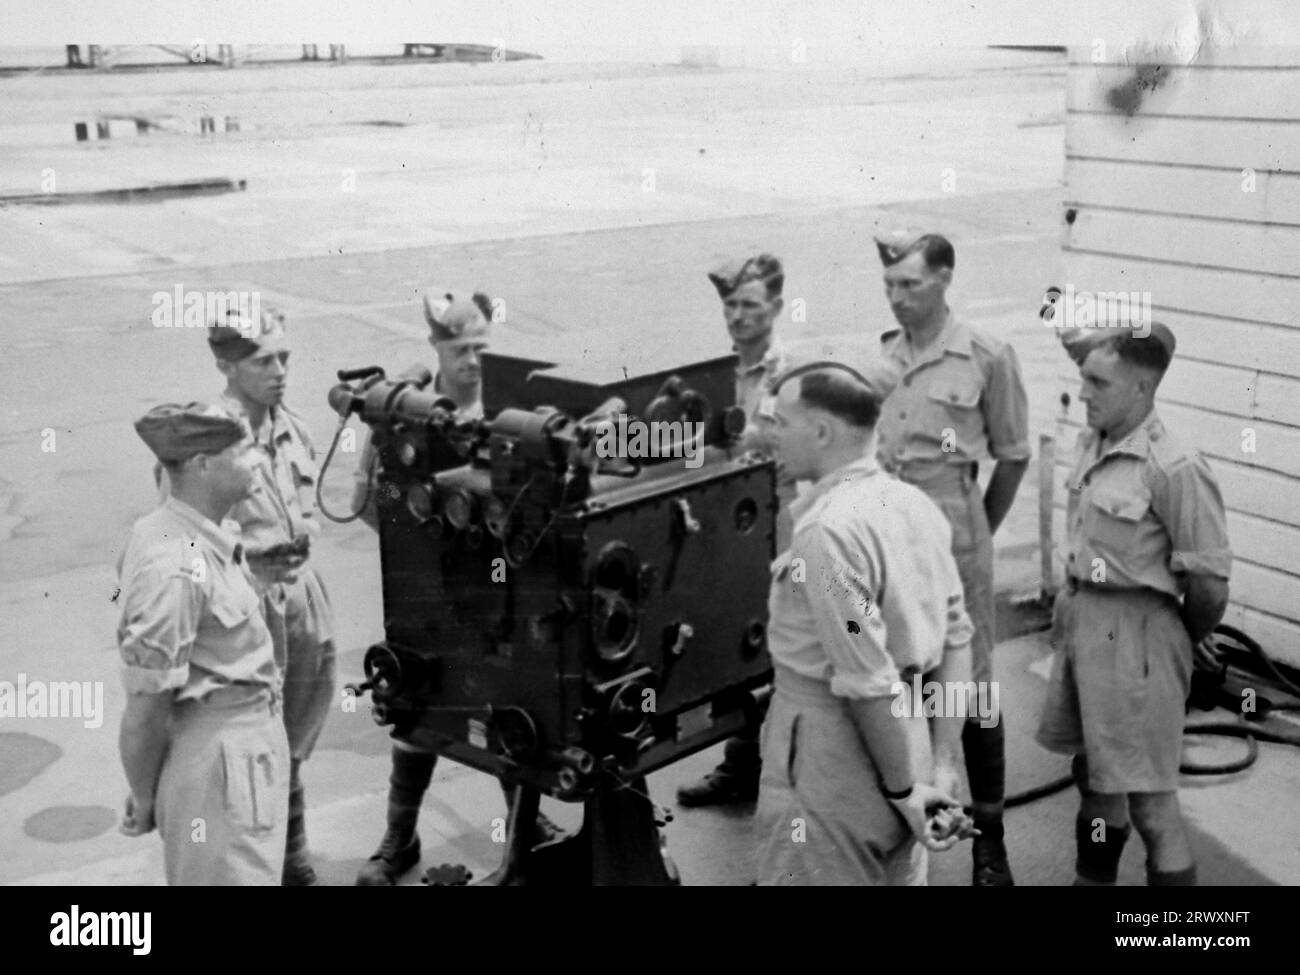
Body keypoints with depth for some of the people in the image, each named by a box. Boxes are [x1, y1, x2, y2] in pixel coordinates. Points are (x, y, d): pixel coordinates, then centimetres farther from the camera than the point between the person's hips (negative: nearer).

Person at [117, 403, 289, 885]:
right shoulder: (177, 568, -26)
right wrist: (143, 802, -7)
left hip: (250, 745, 9)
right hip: (220, 760, -9)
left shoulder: (205, 538, 3)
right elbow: (144, 709, -21)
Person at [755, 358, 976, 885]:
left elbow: (869, 681, -23)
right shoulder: (916, 504, 5)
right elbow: (957, 638, 6)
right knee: (898, 877, 21)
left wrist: (904, 789, -14)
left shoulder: (829, 531, -22)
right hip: (905, 744, 8)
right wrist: (942, 766, 6)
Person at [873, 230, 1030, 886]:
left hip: (953, 540, -3)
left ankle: (989, 838, 15)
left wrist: (977, 532, 9)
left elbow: (1012, 457, 2)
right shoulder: (874, 355, 2)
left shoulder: (987, 358, -7)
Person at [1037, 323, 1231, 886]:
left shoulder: (1174, 469, -23)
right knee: (1091, 767, 23)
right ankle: (1093, 876, 43)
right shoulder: (1091, 444, 2)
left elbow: (1209, 576, -18)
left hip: (1135, 632, -8)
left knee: (1143, 788, 1)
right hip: (1079, 613, 8)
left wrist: (1190, 635, -3)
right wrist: (1069, 606, 13)